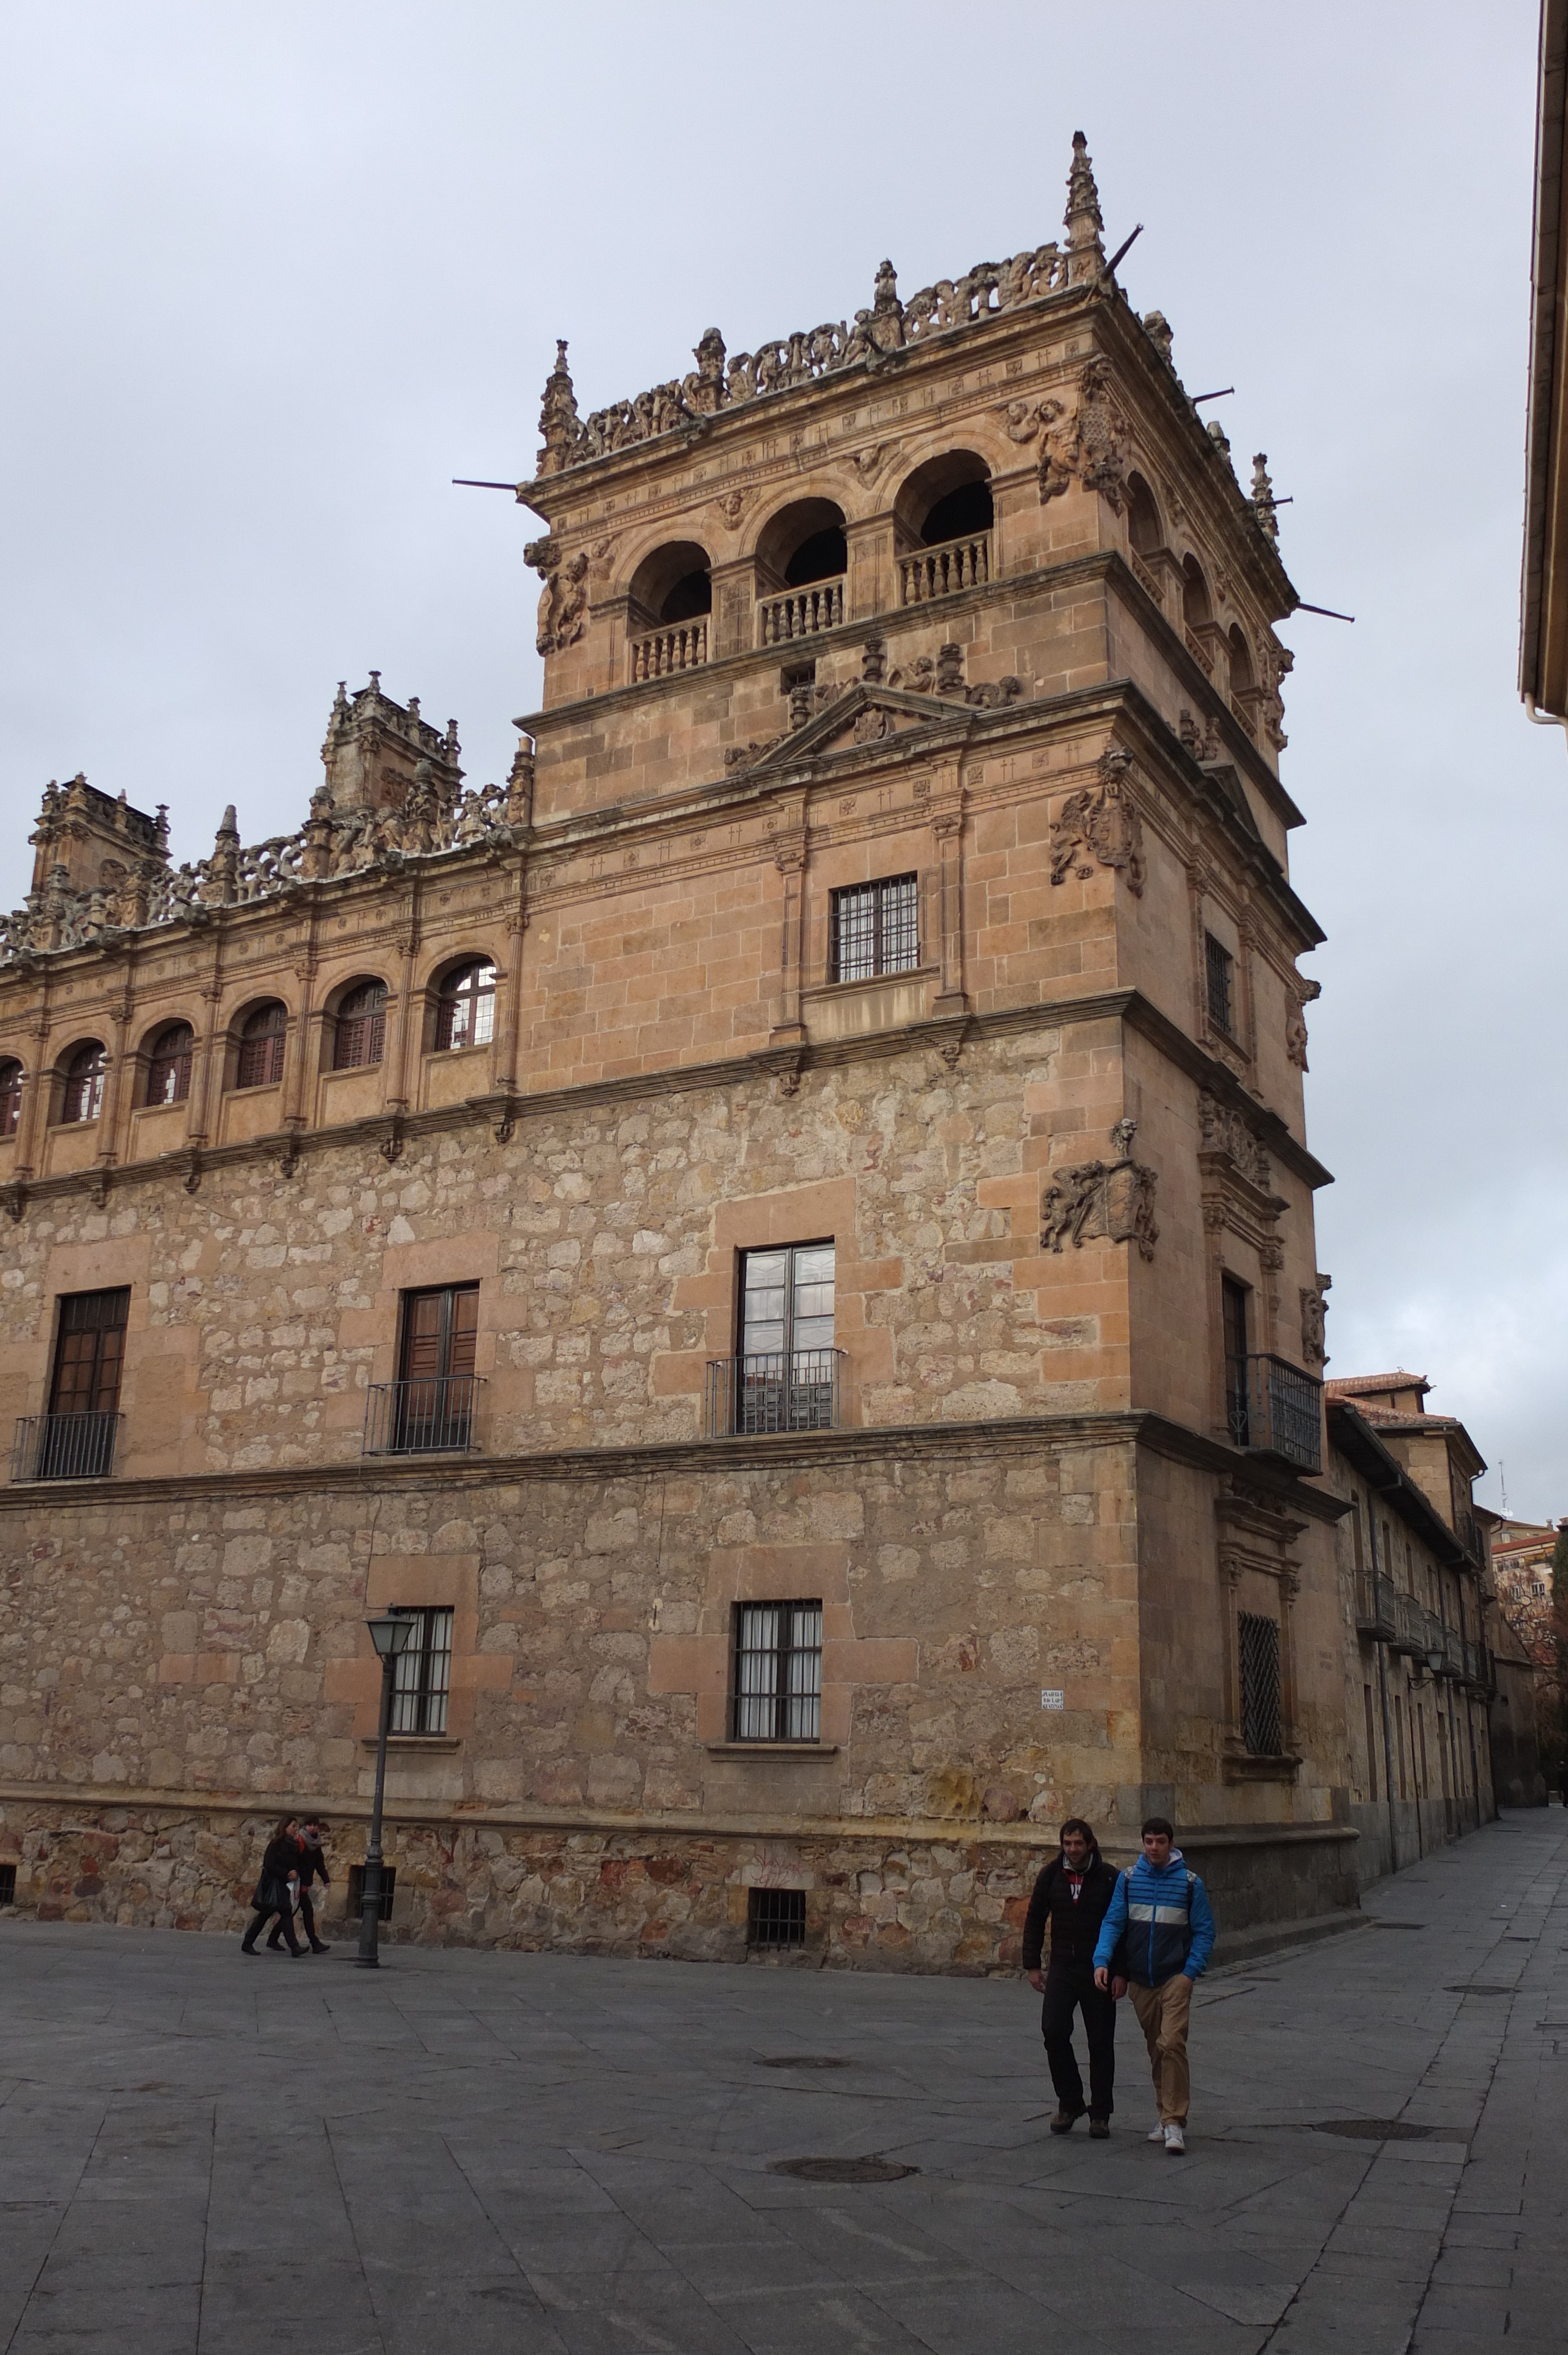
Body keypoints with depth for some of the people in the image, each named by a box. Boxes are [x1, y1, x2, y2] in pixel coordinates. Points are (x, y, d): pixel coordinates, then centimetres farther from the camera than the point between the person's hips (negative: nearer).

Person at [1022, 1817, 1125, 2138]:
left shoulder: (1109, 1878, -6)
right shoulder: (1051, 1876, 2)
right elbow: (1034, 1921, 10)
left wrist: (1121, 1973, -8)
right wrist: (1032, 1966, 5)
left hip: (1099, 1970, -2)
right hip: (1062, 1968, 2)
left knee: (1101, 2042, 4)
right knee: (1053, 2031, -11)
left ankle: (1100, 2114, 17)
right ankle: (1069, 2102, 8)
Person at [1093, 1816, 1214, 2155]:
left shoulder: (1190, 1883, -3)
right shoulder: (1128, 1879, 2)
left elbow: (1204, 1932, 2)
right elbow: (1112, 1922, -1)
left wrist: (1191, 1972, -9)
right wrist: (1102, 1961, -16)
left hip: (1175, 1978, -3)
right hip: (1140, 1979, 3)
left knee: (1172, 2044, -16)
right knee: (1155, 2049, 12)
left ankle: (1174, 2123, -12)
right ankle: (1168, 2117, 25)